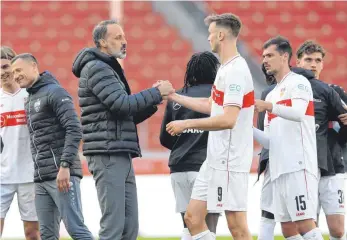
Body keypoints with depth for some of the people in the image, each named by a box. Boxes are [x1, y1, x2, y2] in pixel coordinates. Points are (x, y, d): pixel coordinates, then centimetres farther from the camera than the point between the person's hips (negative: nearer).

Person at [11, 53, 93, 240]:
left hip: (61, 174, -9)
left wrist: (65, 165, -22)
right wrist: (38, 175, 12)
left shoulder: (55, 92, -6)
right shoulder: (30, 100, 20)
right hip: (41, 179, 9)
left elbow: (74, 130, -15)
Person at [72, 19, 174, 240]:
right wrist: (156, 93, -10)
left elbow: (128, 115, 22)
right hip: (108, 155, -10)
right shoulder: (96, 68, -7)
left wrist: (153, 99, 7)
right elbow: (122, 104, -19)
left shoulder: (110, 69, 23)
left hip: (121, 156, 10)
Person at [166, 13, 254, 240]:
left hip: (230, 161, -10)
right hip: (216, 159, 10)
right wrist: (173, 96, 28)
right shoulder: (227, 68, 14)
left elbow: (228, 119, -25)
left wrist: (187, 124, -18)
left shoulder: (235, 71, -17)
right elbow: (211, 105, 27)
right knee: (193, 217, 10)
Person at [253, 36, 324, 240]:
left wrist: (270, 107, -33)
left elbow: (299, 113, -21)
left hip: (298, 167, -9)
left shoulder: (298, 82, 0)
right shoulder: (272, 95, 23)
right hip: (279, 170, 9)